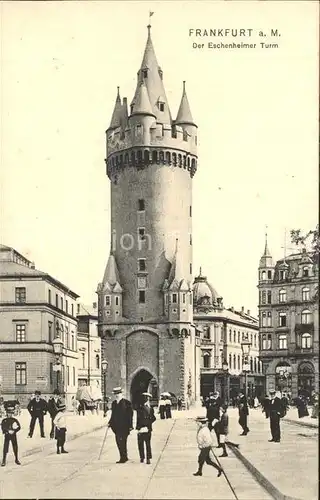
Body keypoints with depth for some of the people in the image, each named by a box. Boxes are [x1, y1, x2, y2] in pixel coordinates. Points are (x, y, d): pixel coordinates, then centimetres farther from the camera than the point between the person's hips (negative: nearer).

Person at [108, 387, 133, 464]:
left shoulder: (127, 403, -5)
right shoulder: (114, 403, 14)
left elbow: (130, 415, -7)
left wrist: (130, 426, -11)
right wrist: (110, 423, 10)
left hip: (124, 426, -6)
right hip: (116, 426, 6)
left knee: (122, 441, -9)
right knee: (118, 442, 8)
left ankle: (123, 458, -3)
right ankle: (124, 457, 19)